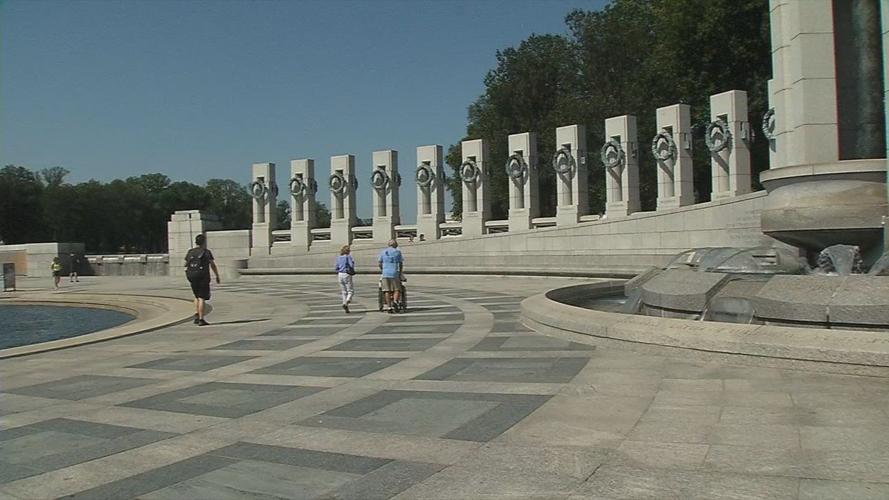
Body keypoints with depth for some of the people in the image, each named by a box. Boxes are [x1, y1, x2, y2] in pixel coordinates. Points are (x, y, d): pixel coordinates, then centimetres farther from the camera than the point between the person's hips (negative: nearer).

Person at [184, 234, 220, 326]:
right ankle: (201, 319, -6)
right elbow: (212, 265, -6)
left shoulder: (190, 252, 9)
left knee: (197, 296, 21)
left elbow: (186, 265, 10)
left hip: (192, 277, 5)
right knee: (202, 298, -3)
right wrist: (217, 276, 0)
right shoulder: (206, 252, -5)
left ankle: (196, 315, 10)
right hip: (203, 277, -5)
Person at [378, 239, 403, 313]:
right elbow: (401, 264, 7)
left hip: (385, 274, 2)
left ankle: (389, 307, -3)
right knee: (397, 290, 5)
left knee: (387, 291, 3)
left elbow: (380, 263, 13)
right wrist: (400, 273, 17)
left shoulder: (383, 252, 11)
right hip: (395, 274, -2)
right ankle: (395, 301, -20)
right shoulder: (398, 252, 5)